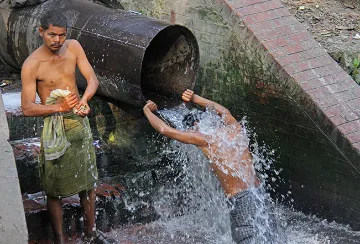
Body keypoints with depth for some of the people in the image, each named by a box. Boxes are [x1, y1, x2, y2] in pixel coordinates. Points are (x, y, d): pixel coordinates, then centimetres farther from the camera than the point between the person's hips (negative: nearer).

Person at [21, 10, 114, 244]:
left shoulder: (74, 47, -3)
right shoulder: (31, 65, -16)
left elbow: (93, 79, -4)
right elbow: (27, 108, -16)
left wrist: (84, 100, -24)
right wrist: (59, 107, -30)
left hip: (80, 122, 5)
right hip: (56, 127, -5)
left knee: (88, 181, 16)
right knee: (55, 189, 4)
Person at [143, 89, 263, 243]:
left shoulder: (203, 140, -3)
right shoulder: (235, 129, 14)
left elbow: (165, 129, 2)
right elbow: (223, 111, 37)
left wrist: (147, 111, 20)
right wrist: (194, 98, 41)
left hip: (240, 200, -7)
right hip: (258, 194, 7)